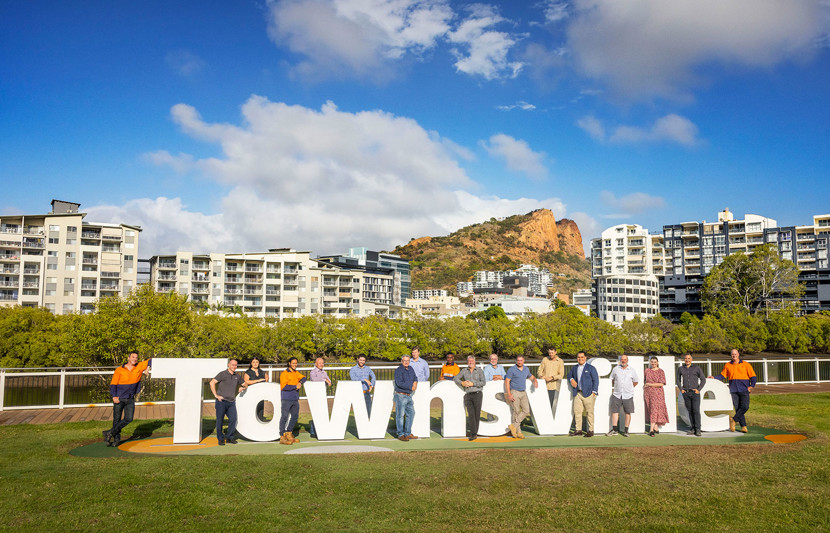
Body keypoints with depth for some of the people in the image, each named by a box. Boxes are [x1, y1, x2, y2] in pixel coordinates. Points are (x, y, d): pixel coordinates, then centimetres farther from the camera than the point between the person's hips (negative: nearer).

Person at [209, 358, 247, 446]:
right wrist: (216, 395, -12)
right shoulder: (223, 374, -1)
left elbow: (245, 384, 29)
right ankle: (220, 439, 13)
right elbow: (212, 382, -9)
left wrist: (242, 387, 6)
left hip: (231, 402, 4)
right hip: (221, 401, -4)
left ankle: (229, 437, 7)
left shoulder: (237, 376, 14)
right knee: (220, 420, 1)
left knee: (233, 419, -7)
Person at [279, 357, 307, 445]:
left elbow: (303, 378, 15)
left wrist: (300, 382, -6)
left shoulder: (296, 373, 18)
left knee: (294, 416, 12)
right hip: (287, 399, -8)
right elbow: (284, 386, -15)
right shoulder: (284, 373, -6)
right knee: (285, 416, -8)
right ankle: (282, 437, -7)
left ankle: (289, 434, 26)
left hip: (295, 399, 8)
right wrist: (295, 386, -13)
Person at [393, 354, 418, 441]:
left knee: (411, 413, 10)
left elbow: (415, 377, 24)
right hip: (400, 396, -8)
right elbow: (399, 383, -19)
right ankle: (400, 435, 2)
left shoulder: (410, 368, 13)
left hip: (409, 396, 8)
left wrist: (415, 382, 1)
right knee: (400, 415, -4)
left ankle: (408, 433, 19)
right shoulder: (398, 370, -10)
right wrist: (411, 387, -13)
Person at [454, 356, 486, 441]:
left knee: (477, 414, -1)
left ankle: (475, 432, 10)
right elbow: (455, 378, 13)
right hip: (468, 395, 1)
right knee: (471, 414, -8)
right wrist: (462, 383, -5)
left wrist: (472, 384, -11)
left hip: (477, 394, -1)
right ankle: (473, 434, -9)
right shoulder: (464, 371, 13)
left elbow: (483, 382, -3)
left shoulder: (480, 371, 6)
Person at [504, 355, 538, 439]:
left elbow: (531, 376, 28)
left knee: (526, 410, -7)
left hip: (523, 392, 6)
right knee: (516, 411, -3)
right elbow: (507, 381, -9)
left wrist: (535, 380, 3)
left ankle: (514, 426, 0)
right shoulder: (512, 369, -6)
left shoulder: (526, 369, 11)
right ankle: (518, 431, 5)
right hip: (515, 392, -5)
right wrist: (509, 394, -16)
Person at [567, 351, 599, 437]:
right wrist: (571, 379, 6)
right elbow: (569, 375, 30)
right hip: (577, 394, 5)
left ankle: (591, 431, 7)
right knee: (577, 411, 3)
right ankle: (578, 430, 11)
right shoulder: (574, 368, 15)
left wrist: (594, 392, -9)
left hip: (588, 393, -5)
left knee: (589, 412, -1)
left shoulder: (590, 368, 0)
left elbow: (596, 380, -2)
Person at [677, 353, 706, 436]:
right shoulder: (680, 369, 9)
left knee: (696, 410, -10)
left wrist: (699, 389, -6)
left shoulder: (696, 368, 1)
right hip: (686, 393, 3)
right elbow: (678, 380, 21)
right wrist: (681, 389, 7)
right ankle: (693, 429, 11)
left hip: (695, 393, -3)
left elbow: (703, 379, 3)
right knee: (690, 411, 6)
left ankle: (698, 429, -6)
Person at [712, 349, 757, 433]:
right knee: (737, 408, -1)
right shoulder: (727, 365, 12)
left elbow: (753, 377, 6)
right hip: (733, 390, 2)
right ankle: (743, 426, 7)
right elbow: (722, 376, 16)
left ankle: (734, 420, 0)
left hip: (744, 389, -2)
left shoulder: (746, 365, 5)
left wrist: (752, 386, -9)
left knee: (745, 407, -16)